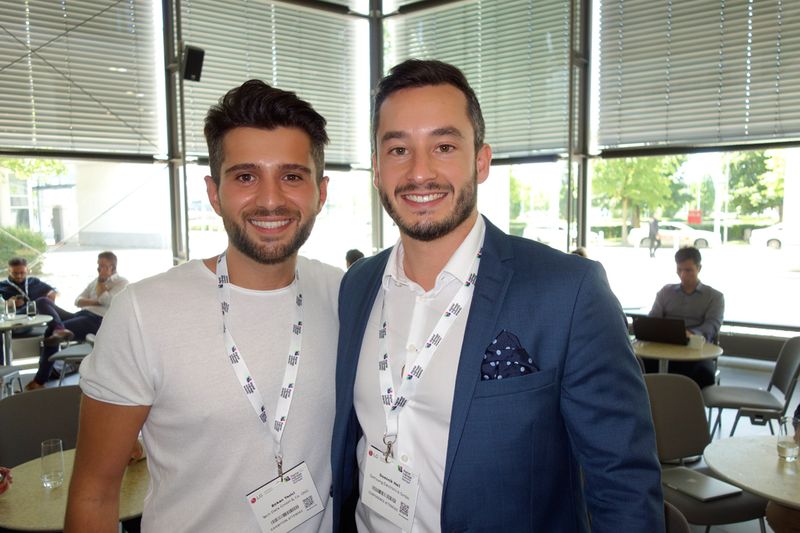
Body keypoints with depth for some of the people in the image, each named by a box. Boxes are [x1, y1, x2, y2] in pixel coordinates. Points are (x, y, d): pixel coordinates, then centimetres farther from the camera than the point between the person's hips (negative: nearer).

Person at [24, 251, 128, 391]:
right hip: (82, 315, 8)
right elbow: (78, 301, 19)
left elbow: (105, 301, -11)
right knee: (43, 302, -14)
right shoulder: (96, 280, 27)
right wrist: (95, 302, -2)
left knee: (51, 331, -24)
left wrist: (101, 281, 3)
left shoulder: (122, 282, 5)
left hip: (98, 321, -8)